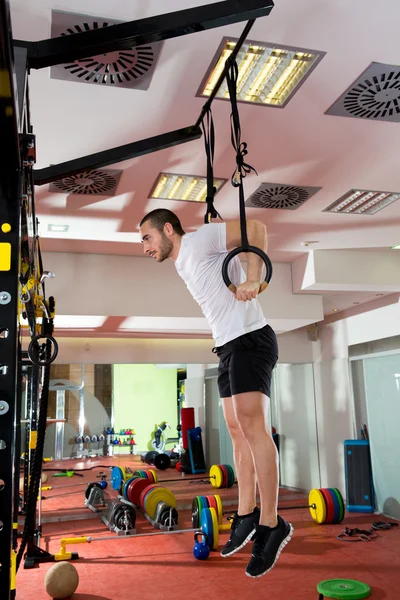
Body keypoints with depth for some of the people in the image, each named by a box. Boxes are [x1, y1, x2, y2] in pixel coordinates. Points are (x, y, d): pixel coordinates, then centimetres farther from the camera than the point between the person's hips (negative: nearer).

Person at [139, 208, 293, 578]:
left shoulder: (199, 241, -6)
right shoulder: (182, 266, 21)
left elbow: (256, 228, -15)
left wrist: (253, 279, -24)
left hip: (250, 339, -10)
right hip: (228, 346, 10)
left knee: (251, 423, -17)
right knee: (237, 430, 8)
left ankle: (271, 525, -11)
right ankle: (246, 516, 15)